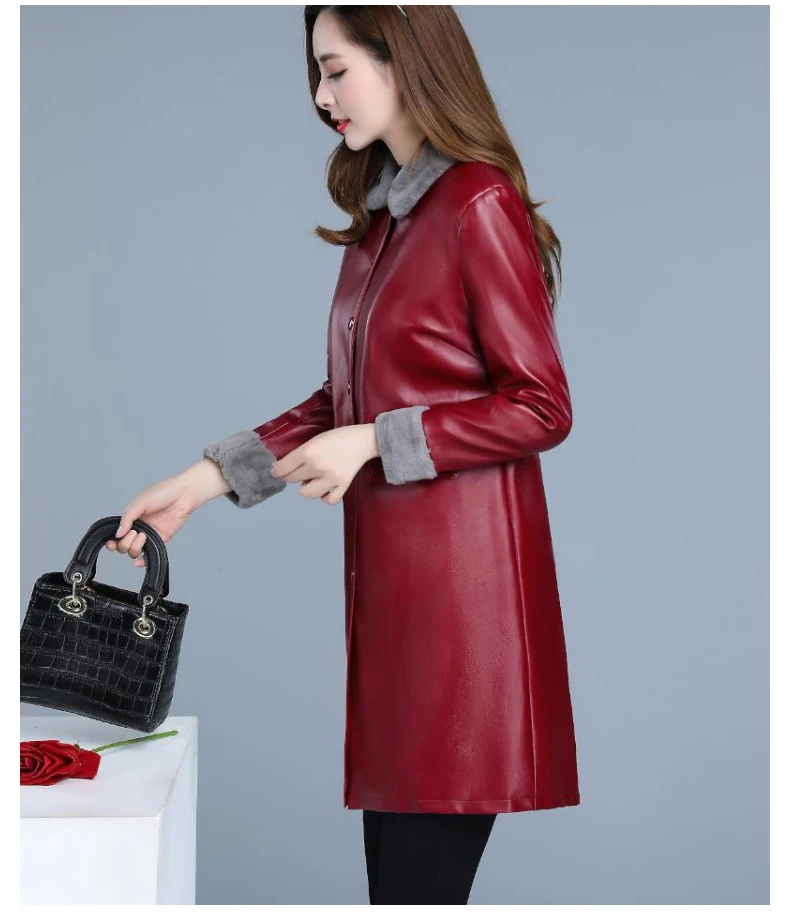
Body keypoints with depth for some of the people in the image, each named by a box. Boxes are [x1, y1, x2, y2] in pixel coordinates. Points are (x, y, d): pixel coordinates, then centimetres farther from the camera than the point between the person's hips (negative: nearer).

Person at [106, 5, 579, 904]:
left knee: (421, 873, -3)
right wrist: (205, 478, 12)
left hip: (461, 577, -8)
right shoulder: (380, 214, 16)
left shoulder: (480, 207, -10)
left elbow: (541, 409, -11)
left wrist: (373, 443, -14)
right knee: (392, 858, 11)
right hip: (388, 574, 8)